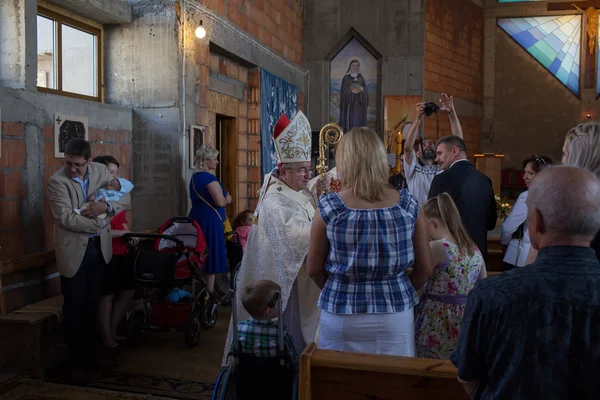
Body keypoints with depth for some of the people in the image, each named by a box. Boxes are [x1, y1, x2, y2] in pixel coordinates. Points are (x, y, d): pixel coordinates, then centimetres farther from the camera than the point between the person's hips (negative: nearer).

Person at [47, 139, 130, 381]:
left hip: (99, 247, 4)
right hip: (73, 251, -4)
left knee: (92, 305, 15)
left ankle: (90, 356, 31)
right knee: (75, 308, 5)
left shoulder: (101, 171, 0)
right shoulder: (57, 181, -14)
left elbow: (125, 198, 1)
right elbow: (66, 218, -22)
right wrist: (99, 224, -17)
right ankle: (78, 363, 19)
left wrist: (106, 206, -18)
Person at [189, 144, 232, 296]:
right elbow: (220, 202, -22)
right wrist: (227, 199, -1)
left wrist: (223, 198, 15)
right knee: (211, 256, -2)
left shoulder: (194, 177, 14)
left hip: (196, 218, 9)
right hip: (210, 221, -9)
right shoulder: (209, 178, -15)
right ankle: (209, 292, 3)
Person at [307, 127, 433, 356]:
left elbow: (314, 269, -1)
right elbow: (425, 269, 1)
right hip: (395, 315, 2)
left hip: (341, 315, -1)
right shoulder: (408, 205, -7)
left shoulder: (329, 208, -12)